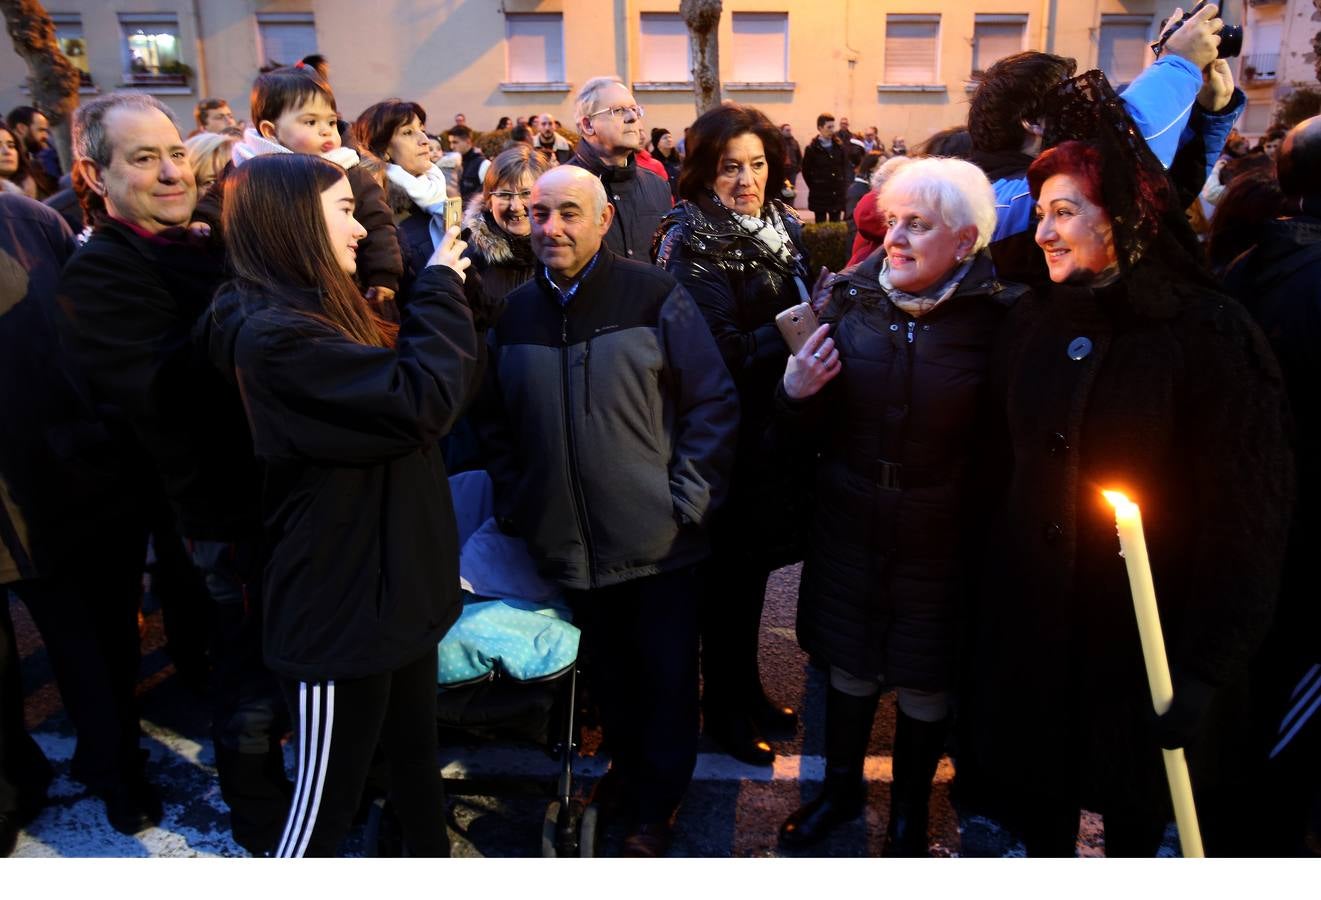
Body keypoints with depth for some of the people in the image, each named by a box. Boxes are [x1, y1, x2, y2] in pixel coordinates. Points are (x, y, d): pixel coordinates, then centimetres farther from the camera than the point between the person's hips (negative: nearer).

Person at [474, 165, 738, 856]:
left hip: (658, 538, -3)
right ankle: (625, 764, 45)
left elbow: (714, 402, -8)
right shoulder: (515, 311, 6)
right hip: (570, 541, 4)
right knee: (608, 670, 21)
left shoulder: (655, 296, -8)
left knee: (666, 675, 11)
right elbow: (493, 422, 14)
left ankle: (655, 803, 33)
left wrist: (688, 500, -12)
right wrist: (515, 503, 5)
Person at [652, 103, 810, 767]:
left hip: (773, 429, 7)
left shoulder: (782, 229, 9)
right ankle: (723, 711, 24)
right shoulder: (692, 245, -13)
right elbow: (721, 354, -21)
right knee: (730, 571, 5)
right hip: (727, 439, -7)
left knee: (754, 562, 18)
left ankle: (746, 689, 37)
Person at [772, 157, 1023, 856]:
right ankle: (841, 787, 46)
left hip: (940, 541, -2)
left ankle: (909, 814, 42)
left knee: (924, 685, 15)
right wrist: (795, 396, -18)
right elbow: (806, 432, 1)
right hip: (848, 529, 2)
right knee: (848, 667, 19)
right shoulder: (850, 298, -4)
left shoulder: (998, 318, -13)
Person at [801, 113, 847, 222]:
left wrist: (844, 185, 5)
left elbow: (845, 167, 13)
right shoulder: (811, 149, -6)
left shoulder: (839, 147, 6)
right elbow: (806, 172, -1)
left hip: (837, 195, 4)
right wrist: (815, 187, 0)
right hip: (819, 196, -4)